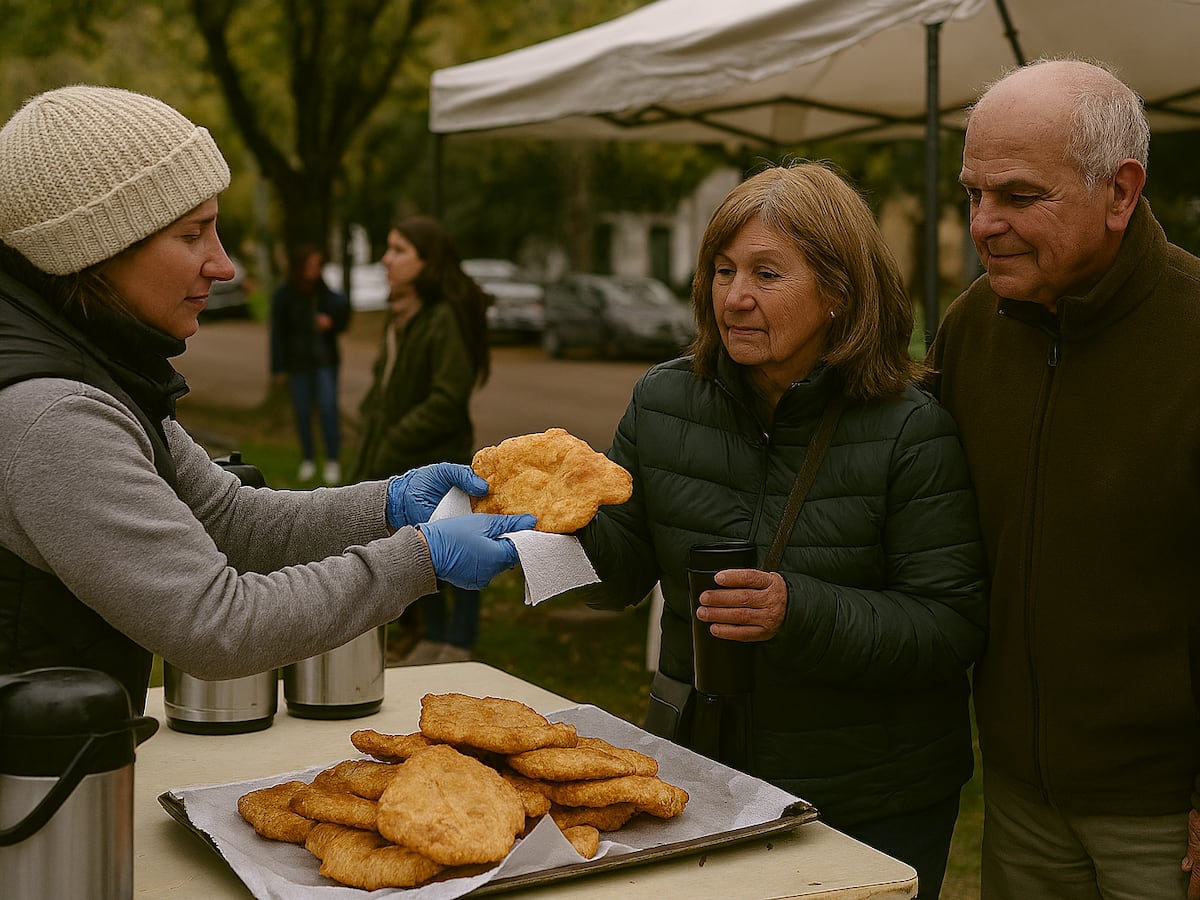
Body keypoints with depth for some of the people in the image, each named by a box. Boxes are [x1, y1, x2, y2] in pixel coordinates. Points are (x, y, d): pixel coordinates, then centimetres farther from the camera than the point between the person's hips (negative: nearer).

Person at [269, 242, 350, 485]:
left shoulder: (324, 292, 1)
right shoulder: (283, 296, -2)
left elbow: (341, 323, 8)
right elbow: (278, 333, -2)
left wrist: (330, 322, -15)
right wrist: (279, 367, -5)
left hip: (325, 361, 0)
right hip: (297, 363, 0)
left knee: (328, 408, -7)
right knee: (302, 412, 6)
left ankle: (333, 460, 2)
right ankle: (308, 460, 21)